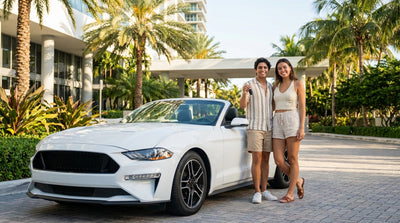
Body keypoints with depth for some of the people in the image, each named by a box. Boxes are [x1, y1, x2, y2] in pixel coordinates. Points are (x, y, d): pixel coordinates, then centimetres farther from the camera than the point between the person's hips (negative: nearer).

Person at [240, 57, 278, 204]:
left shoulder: (270, 87, 14)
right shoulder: (249, 85, -3)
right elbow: (243, 105, -15)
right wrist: (244, 93, -34)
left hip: (269, 127, 5)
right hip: (254, 127, -5)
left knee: (265, 160, 6)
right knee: (256, 159, -8)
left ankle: (264, 190, 12)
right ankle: (257, 192, -4)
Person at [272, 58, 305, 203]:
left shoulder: (297, 84, 1)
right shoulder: (276, 86, 16)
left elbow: (302, 107, -4)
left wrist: (302, 128, -12)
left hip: (292, 121, -5)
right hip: (277, 122, 5)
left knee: (292, 159, -1)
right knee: (278, 160, -2)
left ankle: (290, 194, 6)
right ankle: (298, 181, 22)